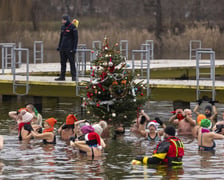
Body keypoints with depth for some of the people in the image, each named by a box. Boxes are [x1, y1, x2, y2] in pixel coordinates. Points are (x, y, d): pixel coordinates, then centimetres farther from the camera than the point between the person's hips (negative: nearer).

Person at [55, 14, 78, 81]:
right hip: (63, 48, 7)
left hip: (70, 49, -7)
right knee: (63, 62, 8)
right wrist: (59, 46, 17)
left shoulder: (72, 27, -8)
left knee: (72, 62, -3)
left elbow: (75, 38, -9)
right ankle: (62, 76, 12)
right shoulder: (63, 27, 12)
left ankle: (74, 76, 2)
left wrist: (74, 48, -14)